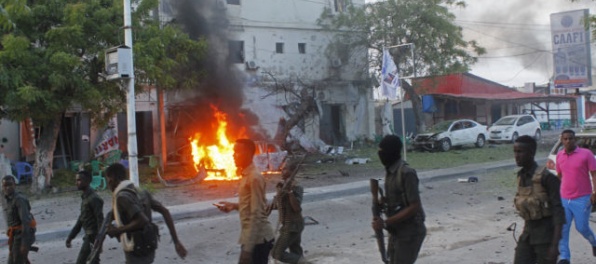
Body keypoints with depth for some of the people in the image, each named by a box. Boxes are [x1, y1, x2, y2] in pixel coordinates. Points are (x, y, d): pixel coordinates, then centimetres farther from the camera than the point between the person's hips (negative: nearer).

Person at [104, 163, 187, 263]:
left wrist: (117, 230, -16)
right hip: (149, 248, 9)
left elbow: (142, 220, -29)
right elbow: (165, 211, 4)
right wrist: (176, 241, 4)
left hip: (137, 252, -9)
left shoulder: (122, 197, -17)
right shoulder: (141, 193, 8)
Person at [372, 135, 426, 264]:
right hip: (396, 230, 9)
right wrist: (382, 201, -2)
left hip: (410, 231, -9)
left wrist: (385, 223, -24)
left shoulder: (406, 173, -22)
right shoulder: (389, 171, 6)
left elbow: (414, 207, -24)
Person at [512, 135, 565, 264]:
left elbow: (558, 211, -18)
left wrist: (555, 245, -23)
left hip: (547, 234, -6)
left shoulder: (546, 177, -18)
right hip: (528, 233, 6)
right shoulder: (521, 176, 5)